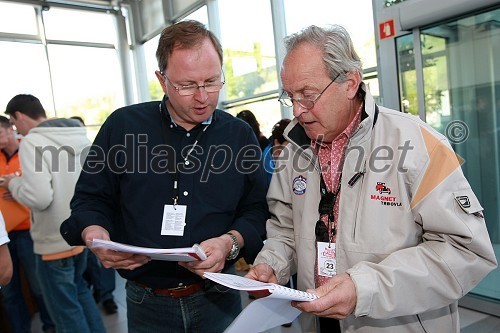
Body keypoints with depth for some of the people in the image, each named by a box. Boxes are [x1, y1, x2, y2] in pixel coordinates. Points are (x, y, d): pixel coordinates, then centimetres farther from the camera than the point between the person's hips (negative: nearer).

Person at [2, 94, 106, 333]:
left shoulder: (32, 142, -18)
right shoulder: (80, 137, 2)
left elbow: (38, 197, -27)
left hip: (54, 242, -7)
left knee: (66, 309, 10)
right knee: (79, 290, 27)